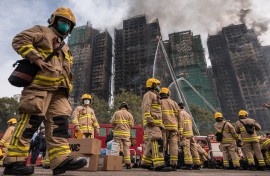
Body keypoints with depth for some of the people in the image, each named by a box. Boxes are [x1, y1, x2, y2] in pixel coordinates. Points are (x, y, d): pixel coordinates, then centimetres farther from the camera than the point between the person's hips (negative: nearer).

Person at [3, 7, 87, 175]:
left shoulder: (65, 48, 34)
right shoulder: (42, 31, 14)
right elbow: (19, 40, -2)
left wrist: (68, 88, 17)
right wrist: (37, 58, -14)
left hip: (58, 89, 8)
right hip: (40, 84, -7)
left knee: (59, 122, -5)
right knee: (31, 120, -10)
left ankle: (62, 159, -8)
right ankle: (14, 161, -1)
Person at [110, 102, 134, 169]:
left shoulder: (116, 113, 4)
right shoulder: (129, 114, 6)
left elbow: (112, 122, -2)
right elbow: (131, 124, 2)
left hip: (117, 133, 0)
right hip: (126, 133, 0)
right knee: (126, 148, 4)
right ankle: (128, 163, 3)